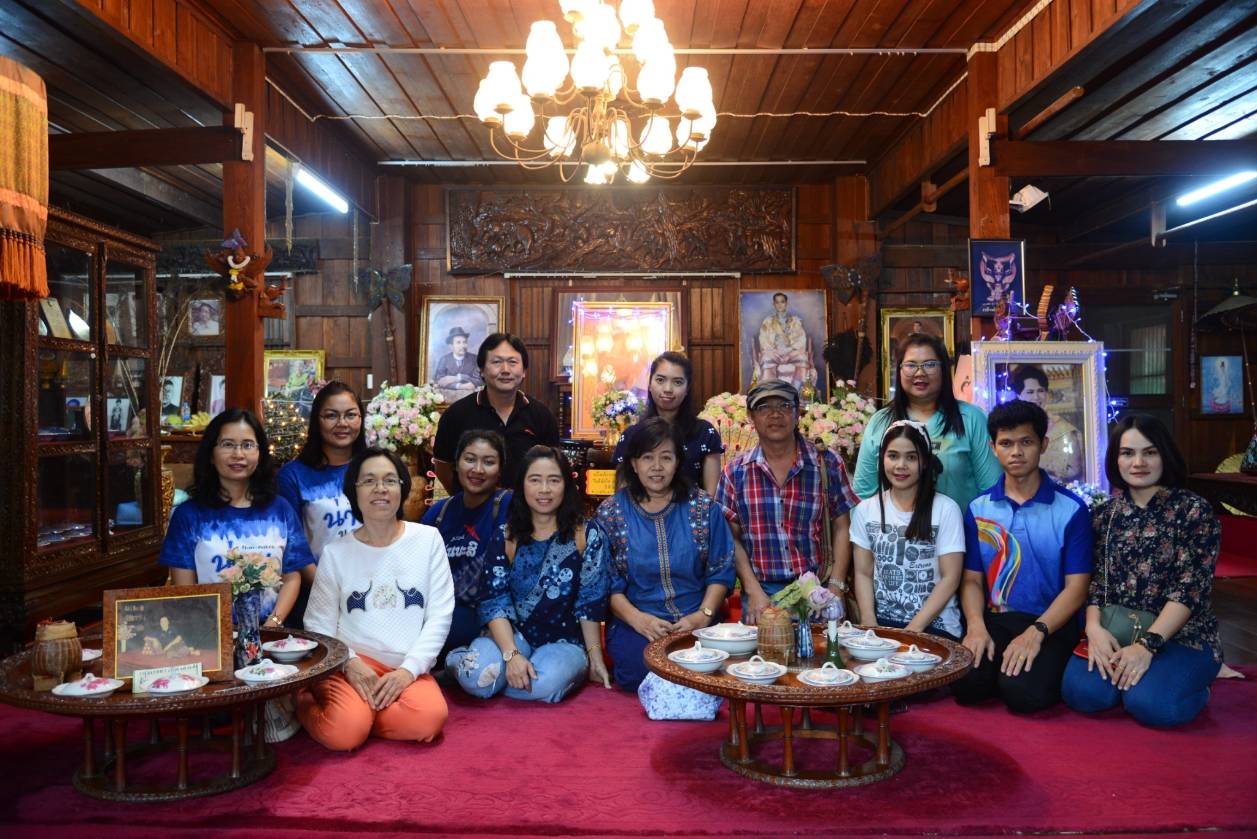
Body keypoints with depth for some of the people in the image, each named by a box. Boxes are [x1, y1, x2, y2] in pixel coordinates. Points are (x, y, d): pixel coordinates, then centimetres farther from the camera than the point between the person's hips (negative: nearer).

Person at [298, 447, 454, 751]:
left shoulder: (428, 539, 3)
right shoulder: (336, 552, 5)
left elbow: (440, 615, 1)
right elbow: (318, 623, 5)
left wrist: (408, 669, -10)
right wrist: (350, 663, -13)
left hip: (408, 669, 1)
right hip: (351, 665, 0)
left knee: (428, 719, -30)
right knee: (345, 732, -27)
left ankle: (361, 710, -1)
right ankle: (306, 702, 7)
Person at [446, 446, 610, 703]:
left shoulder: (585, 536, -3)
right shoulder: (505, 537, -1)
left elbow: (590, 602, 1)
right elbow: (494, 602, -8)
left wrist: (595, 658, 0)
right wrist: (512, 654, -22)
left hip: (564, 642, -2)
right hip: (512, 636, 2)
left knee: (544, 684, -36)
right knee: (477, 676, -30)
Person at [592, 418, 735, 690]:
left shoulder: (704, 507, 7)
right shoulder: (609, 514, 4)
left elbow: (721, 572, 6)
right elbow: (607, 583, 0)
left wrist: (703, 615, -10)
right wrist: (639, 619, -15)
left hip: (696, 623, 1)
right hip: (634, 625, -1)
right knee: (648, 670, -31)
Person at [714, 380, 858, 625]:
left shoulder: (827, 464, 3)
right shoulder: (735, 473, 4)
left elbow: (841, 529, 4)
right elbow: (732, 538, 2)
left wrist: (836, 586, -4)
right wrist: (754, 591, -7)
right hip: (761, 594, 0)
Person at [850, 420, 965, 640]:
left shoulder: (946, 509, -1)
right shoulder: (865, 510, 8)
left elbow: (950, 578, -4)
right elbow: (863, 573, 7)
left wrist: (914, 629, -12)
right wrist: (869, 624, -7)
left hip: (935, 627, -2)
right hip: (881, 623, 2)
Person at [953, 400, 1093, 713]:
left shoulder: (1071, 509, -1)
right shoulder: (978, 508, 9)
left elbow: (1076, 587, -5)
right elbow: (972, 579, 8)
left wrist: (1036, 632, -19)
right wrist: (976, 625, -12)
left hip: (1051, 624, -2)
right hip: (994, 620, 2)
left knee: (1024, 693, -29)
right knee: (965, 684, -26)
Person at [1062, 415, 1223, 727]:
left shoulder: (1194, 510, -5)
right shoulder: (1104, 515, 7)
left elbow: (1190, 588, -13)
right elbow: (1094, 581, 3)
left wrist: (1147, 644, -22)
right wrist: (1094, 627, -17)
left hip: (1182, 635, -2)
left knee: (1149, 703, -29)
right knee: (1082, 692, -24)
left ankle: (1193, 686, 6)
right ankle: (1134, 677, 8)